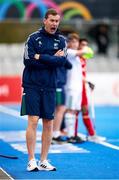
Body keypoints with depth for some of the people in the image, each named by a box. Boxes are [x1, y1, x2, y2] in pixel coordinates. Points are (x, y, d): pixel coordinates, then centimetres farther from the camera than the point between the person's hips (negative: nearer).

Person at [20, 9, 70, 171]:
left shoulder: (61, 41, 7)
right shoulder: (33, 38, 0)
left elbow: (62, 62, -9)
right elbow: (28, 61, -13)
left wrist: (40, 57, -13)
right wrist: (52, 60, -10)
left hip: (49, 87, 3)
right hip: (32, 86, -3)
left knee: (48, 124, 4)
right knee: (33, 121, -8)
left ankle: (43, 161, 13)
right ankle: (31, 161, -3)